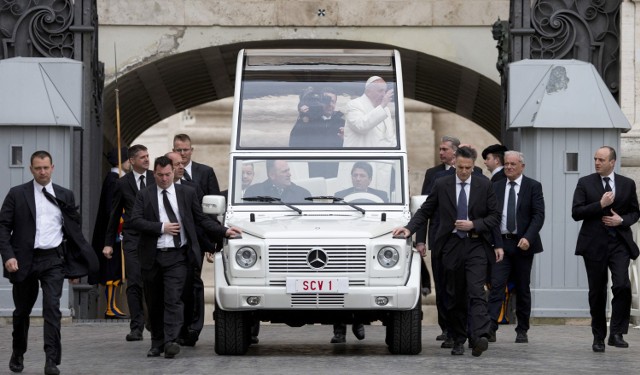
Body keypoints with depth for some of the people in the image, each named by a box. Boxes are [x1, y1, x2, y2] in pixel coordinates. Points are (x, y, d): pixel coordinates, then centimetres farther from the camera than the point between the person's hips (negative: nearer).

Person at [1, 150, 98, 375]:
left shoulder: (65, 196, 6)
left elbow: (75, 230, 10)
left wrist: (74, 267, 7)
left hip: (53, 260, 0)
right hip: (25, 260, 0)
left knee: (52, 309, -12)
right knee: (22, 311, 13)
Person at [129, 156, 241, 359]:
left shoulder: (187, 193, 8)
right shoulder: (144, 195, 7)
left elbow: (202, 219, 10)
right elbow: (135, 221, -4)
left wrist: (224, 231, -1)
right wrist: (162, 227, -12)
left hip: (176, 256, -2)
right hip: (152, 256, 2)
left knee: (173, 300, -13)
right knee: (154, 303, 9)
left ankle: (171, 341, -21)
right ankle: (157, 344, 20)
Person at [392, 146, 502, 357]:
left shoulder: (484, 186, 4)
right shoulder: (441, 185, 6)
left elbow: (495, 216, 4)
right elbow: (425, 211, 8)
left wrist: (473, 224, -10)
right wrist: (409, 229, -6)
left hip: (476, 246, -2)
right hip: (452, 245, 2)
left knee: (476, 292, -15)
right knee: (454, 296, 6)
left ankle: (480, 338, -27)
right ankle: (458, 341, 14)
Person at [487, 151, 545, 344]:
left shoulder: (533, 187, 0)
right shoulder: (496, 187, 9)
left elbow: (538, 215, -7)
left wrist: (528, 238, -19)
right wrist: (491, 240, -3)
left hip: (523, 243, -1)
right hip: (501, 243, 1)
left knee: (523, 288, 7)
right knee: (496, 285, -10)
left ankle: (522, 330, 16)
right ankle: (490, 328, -17)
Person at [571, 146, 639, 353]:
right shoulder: (585, 183, 4)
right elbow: (576, 212, -4)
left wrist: (622, 220, -7)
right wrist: (600, 205, -14)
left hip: (619, 243, 0)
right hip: (594, 244, 0)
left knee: (622, 286, -18)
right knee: (597, 292, 5)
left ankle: (616, 333, -10)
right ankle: (598, 337, 16)